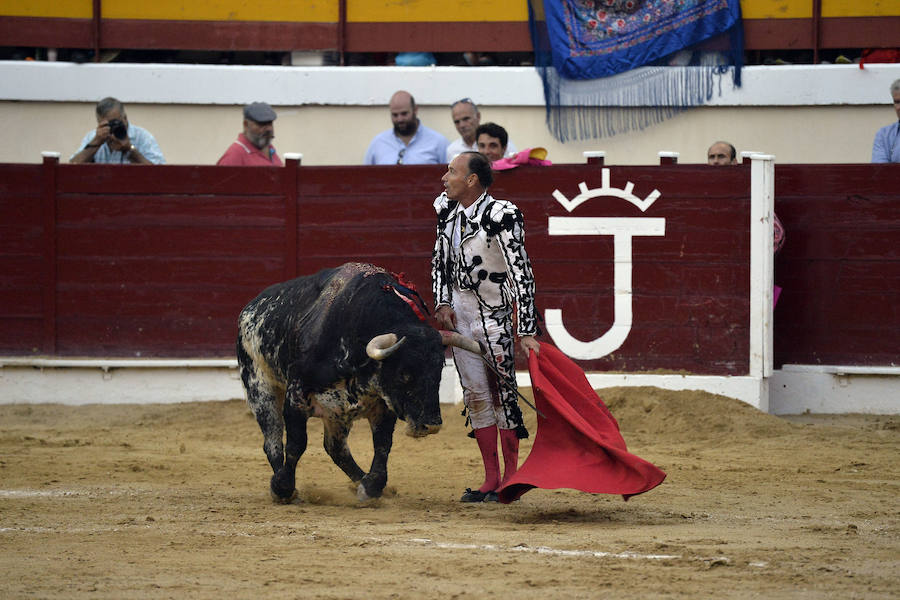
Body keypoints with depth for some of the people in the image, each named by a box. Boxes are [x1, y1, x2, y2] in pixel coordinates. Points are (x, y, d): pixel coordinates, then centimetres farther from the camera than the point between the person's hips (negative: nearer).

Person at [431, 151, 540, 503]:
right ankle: (491, 480, 13)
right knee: (476, 395, 7)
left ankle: (511, 479, 6)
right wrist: (441, 304, 2)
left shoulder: (500, 215, -19)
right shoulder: (447, 209, 3)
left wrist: (527, 332, -26)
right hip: (458, 312, 7)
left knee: (502, 393, -3)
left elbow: (521, 273, -22)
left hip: (493, 315, -7)